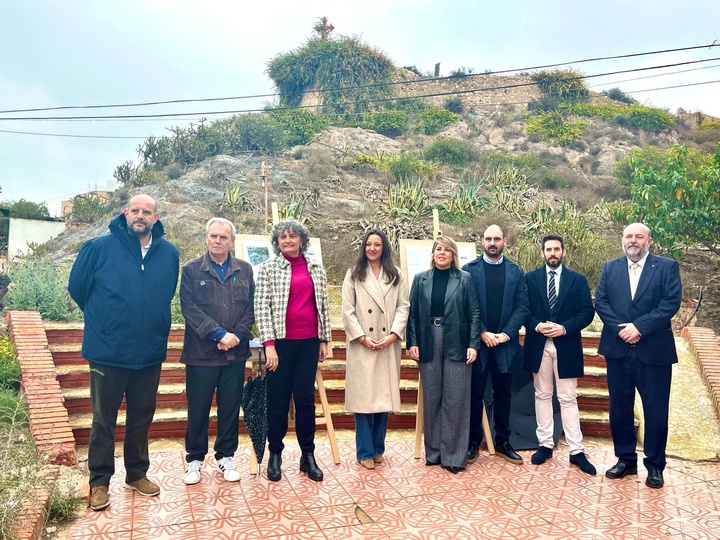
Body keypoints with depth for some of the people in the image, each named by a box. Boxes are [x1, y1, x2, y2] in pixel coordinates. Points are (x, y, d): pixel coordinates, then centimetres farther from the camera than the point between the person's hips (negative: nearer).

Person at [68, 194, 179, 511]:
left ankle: (137, 474, 32)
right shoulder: (99, 247, -8)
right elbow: (77, 286, 4)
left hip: (151, 352, 3)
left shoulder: (169, 253, 1)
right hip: (108, 351, -3)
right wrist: (102, 318, 10)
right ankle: (99, 481, 25)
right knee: (104, 419, 9)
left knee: (142, 416, 15)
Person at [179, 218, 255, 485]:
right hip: (201, 352, -2)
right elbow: (190, 308, -9)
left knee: (231, 408, 10)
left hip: (235, 352, 2)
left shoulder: (245, 270, 8)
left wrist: (237, 335, -11)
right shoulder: (191, 270, 0)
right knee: (198, 408, 8)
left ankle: (225, 457, 25)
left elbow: (250, 307, 4)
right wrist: (219, 333, -17)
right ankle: (194, 459, 24)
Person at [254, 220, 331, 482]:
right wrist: (269, 344, -12)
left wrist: (324, 339, 9)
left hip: (309, 342, 2)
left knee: (306, 398, 8)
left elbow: (323, 305, 12)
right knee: (278, 399, 7)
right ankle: (275, 454, 22)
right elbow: (261, 306, -5)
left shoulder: (316, 268, 9)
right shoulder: (269, 267, 1)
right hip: (281, 341, -2)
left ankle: (308, 454, 19)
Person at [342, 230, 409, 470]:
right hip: (362, 345, -2)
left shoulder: (395, 274, 9)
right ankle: (365, 452, 9)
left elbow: (403, 307, 4)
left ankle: (378, 448, 20)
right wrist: (362, 337, -9)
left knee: (384, 394, 7)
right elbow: (347, 310, -1)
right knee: (363, 396, -2)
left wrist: (393, 334, -9)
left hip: (388, 345, 2)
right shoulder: (354, 274, 4)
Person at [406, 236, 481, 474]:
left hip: (457, 345, -2)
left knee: (455, 400, 2)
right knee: (431, 399, 8)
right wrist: (412, 343, -3)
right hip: (428, 344, 2)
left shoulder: (464, 279, 3)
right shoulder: (421, 279, 8)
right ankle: (433, 451, 20)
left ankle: (454, 455, 12)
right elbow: (412, 313, 6)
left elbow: (474, 313, 0)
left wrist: (473, 344, -8)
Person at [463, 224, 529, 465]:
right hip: (477, 341, -2)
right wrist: (482, 333, -12)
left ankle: (503, 442, 23)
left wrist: (506, 333, -10)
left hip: (505, 343, 2)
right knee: (475, 393, 6)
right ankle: (473, 441, 18)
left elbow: (522, 307, 1)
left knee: (503, 394, 11)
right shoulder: (469, 269, 1)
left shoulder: (516, 271, 7)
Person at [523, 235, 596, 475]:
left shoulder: (578, 279, 3)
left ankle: (576, 451, 10)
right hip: (538, 345, 1)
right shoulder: (530, 278, 5)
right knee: (542, 396, 9)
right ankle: (545, 444, 19)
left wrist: (564, 328, -16)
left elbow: (587, 312, -2)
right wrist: (537, 326, -15)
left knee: (568, 399, 4)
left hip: (567, 345, -1)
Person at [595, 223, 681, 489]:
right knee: (619, 407, 10)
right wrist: (619, 328, -13)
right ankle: (626, 459, 25)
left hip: (654, 350, -3)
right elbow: (600, 302, 2)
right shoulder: (610, 268, 9)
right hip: (618, 349, 3)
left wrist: (639, 326, -17)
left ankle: (655, 465, 21)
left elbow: (671, 302, -10)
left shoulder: (667, 266, 0)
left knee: (656, 409, 5)